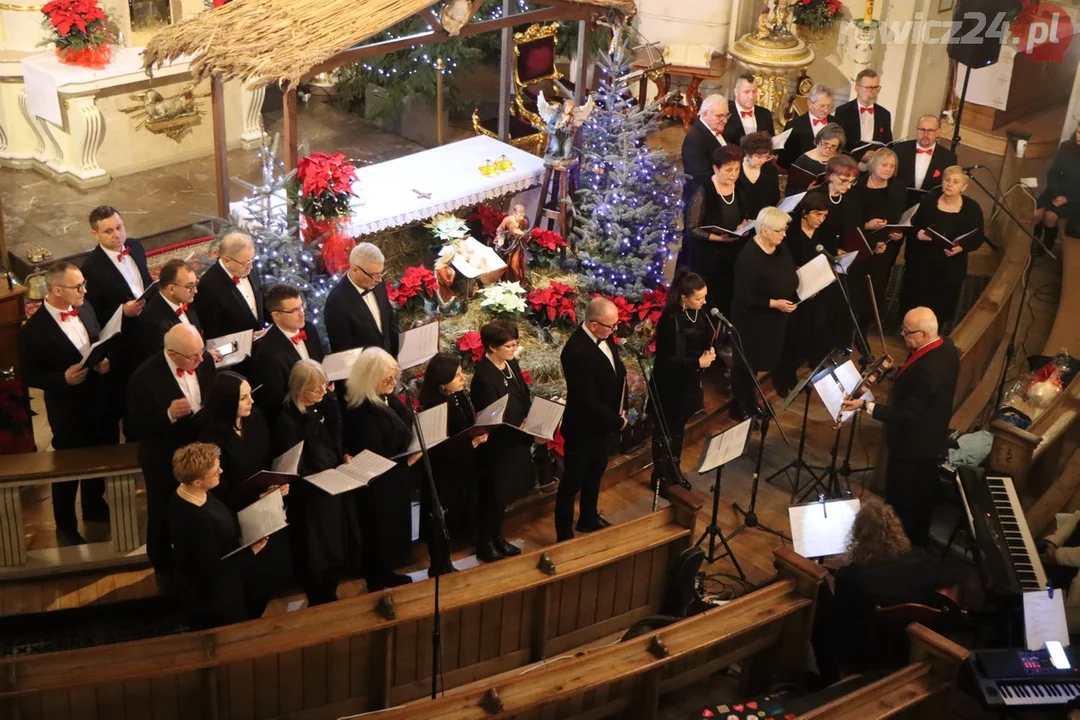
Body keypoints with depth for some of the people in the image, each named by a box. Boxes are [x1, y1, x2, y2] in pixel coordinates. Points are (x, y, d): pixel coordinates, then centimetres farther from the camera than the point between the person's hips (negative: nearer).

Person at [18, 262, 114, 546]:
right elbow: (29, 376, -15)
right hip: (68, 412, -6)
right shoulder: (34, 329, -23)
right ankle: (66, 526, 35)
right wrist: (63, 378, -29)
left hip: (101, 402, 6)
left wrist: (105, 360, -11)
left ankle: (95, 508, 51)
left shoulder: (84, 309, -5)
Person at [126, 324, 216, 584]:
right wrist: (168, 415, -37)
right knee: (164, 519, 17)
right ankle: (165, 570, 42)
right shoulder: (146, 377, -26)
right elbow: (134, 428, -22)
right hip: (165, 463, -4)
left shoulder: (204, 364, -9)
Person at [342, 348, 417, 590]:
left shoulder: (387, 398, -2)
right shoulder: (362, 413, -30)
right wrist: (406, 461, -23)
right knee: (380, 533, 9)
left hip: (395, 478, 9)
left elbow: (405, 429, 13)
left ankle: (387, 574, 42)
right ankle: (377, 585, 27)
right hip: (378, 484, -9)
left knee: (394, 527, 23)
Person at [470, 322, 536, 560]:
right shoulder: (485, 378, -29)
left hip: (515, 444, 8)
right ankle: (485, 544, 32)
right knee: (492, 497, 12)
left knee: (504, 494, 23)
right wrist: (530, 437, -25)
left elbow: (524, 395, 11)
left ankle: (497, 536, 43)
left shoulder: (510, 363, -4)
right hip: (497, 448, -8)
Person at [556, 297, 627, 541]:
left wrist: (621, 408, -2)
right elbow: (586, 402, -30)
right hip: (583, 428, -9)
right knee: (573, 482, 8)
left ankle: (588, 518, 48)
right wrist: (617, 421, -18)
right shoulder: (577, 352, -34)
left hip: (601, 422, 9)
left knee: (595, 472, 27)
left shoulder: (604, 336, -9)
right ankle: (564, 535, 24)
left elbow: (617, 370, 7)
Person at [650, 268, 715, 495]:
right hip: (669, 386, -7)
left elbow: (707, 339, 14)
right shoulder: (670, 321, -26)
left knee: (679, 429, 22)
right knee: (664, 430, 10)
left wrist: (709, 352, -7)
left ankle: (674, 470, 39)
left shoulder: (699, 314, -4)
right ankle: (660, 476, 26)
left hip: (689, 382, 7)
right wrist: (698, 362, -25)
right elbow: (667, 360, -25)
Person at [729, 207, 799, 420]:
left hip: (773, 319, 8)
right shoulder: (749, 257, -28)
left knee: (757, 361, 22)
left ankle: (750, 402, 38)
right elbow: (745, 298, -27)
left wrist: (803, 286, -3)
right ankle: (739, 408, 24)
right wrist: (774, 303, -26)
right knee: (745, 363, 8)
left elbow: (789, 277, 15)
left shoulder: (780, 249, -2)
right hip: (751, 320, -8)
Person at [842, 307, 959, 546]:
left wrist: (865, 405, -34)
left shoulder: (925, 371, -38)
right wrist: (896, 372, 1)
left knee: (900, 499, 12)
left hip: (912, 444, -9)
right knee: (923, 492, 27)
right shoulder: (946, 347, -9)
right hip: (932, 437, 9)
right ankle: (919, 539, 46)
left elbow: (905, 416, -32)